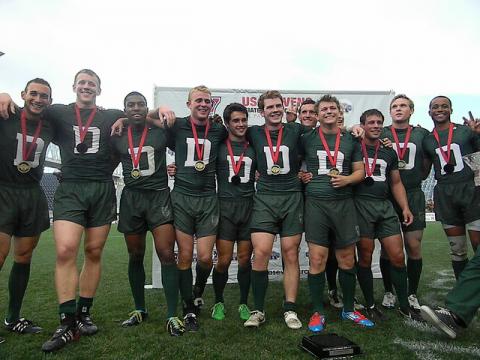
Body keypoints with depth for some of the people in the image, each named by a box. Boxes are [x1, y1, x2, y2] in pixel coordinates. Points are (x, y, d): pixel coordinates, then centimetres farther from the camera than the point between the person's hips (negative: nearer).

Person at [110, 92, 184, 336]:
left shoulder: (160, 132, 3)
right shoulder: (117, 138, 8)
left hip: (159, 196, -2)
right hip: (131, 198, 3)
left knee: (166, 254, -11)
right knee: (135, 256, 10)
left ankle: (172, 316, -4)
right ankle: (140, 309, 26)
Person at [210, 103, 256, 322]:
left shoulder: (253, 147, 12)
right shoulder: (218, 146, 4)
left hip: (249, 206, 3)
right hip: (225, 206, -2)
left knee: (245, 259, 7)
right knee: (224, 260, -3)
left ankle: (243, 303, 23)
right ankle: (219, 302, 19)